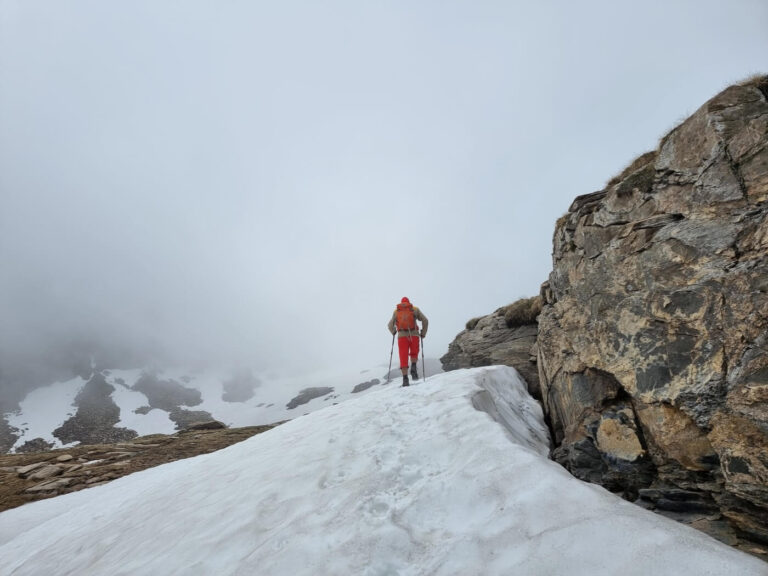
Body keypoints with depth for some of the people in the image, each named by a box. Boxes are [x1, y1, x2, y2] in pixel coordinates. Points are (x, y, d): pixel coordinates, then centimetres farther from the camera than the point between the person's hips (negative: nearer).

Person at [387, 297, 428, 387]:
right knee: (414, 354, 20)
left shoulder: (396, 311, 15)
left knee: (403, 358, 4)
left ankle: (405, 378, -8)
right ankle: (413, 368, -8)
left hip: (402, 336, 0)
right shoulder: (415, 309, 13)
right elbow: (425, 321, 4)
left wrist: (393, 332, 31)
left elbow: (390, 325, 11)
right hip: (414, 335, 0)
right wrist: (423, 333, 14)